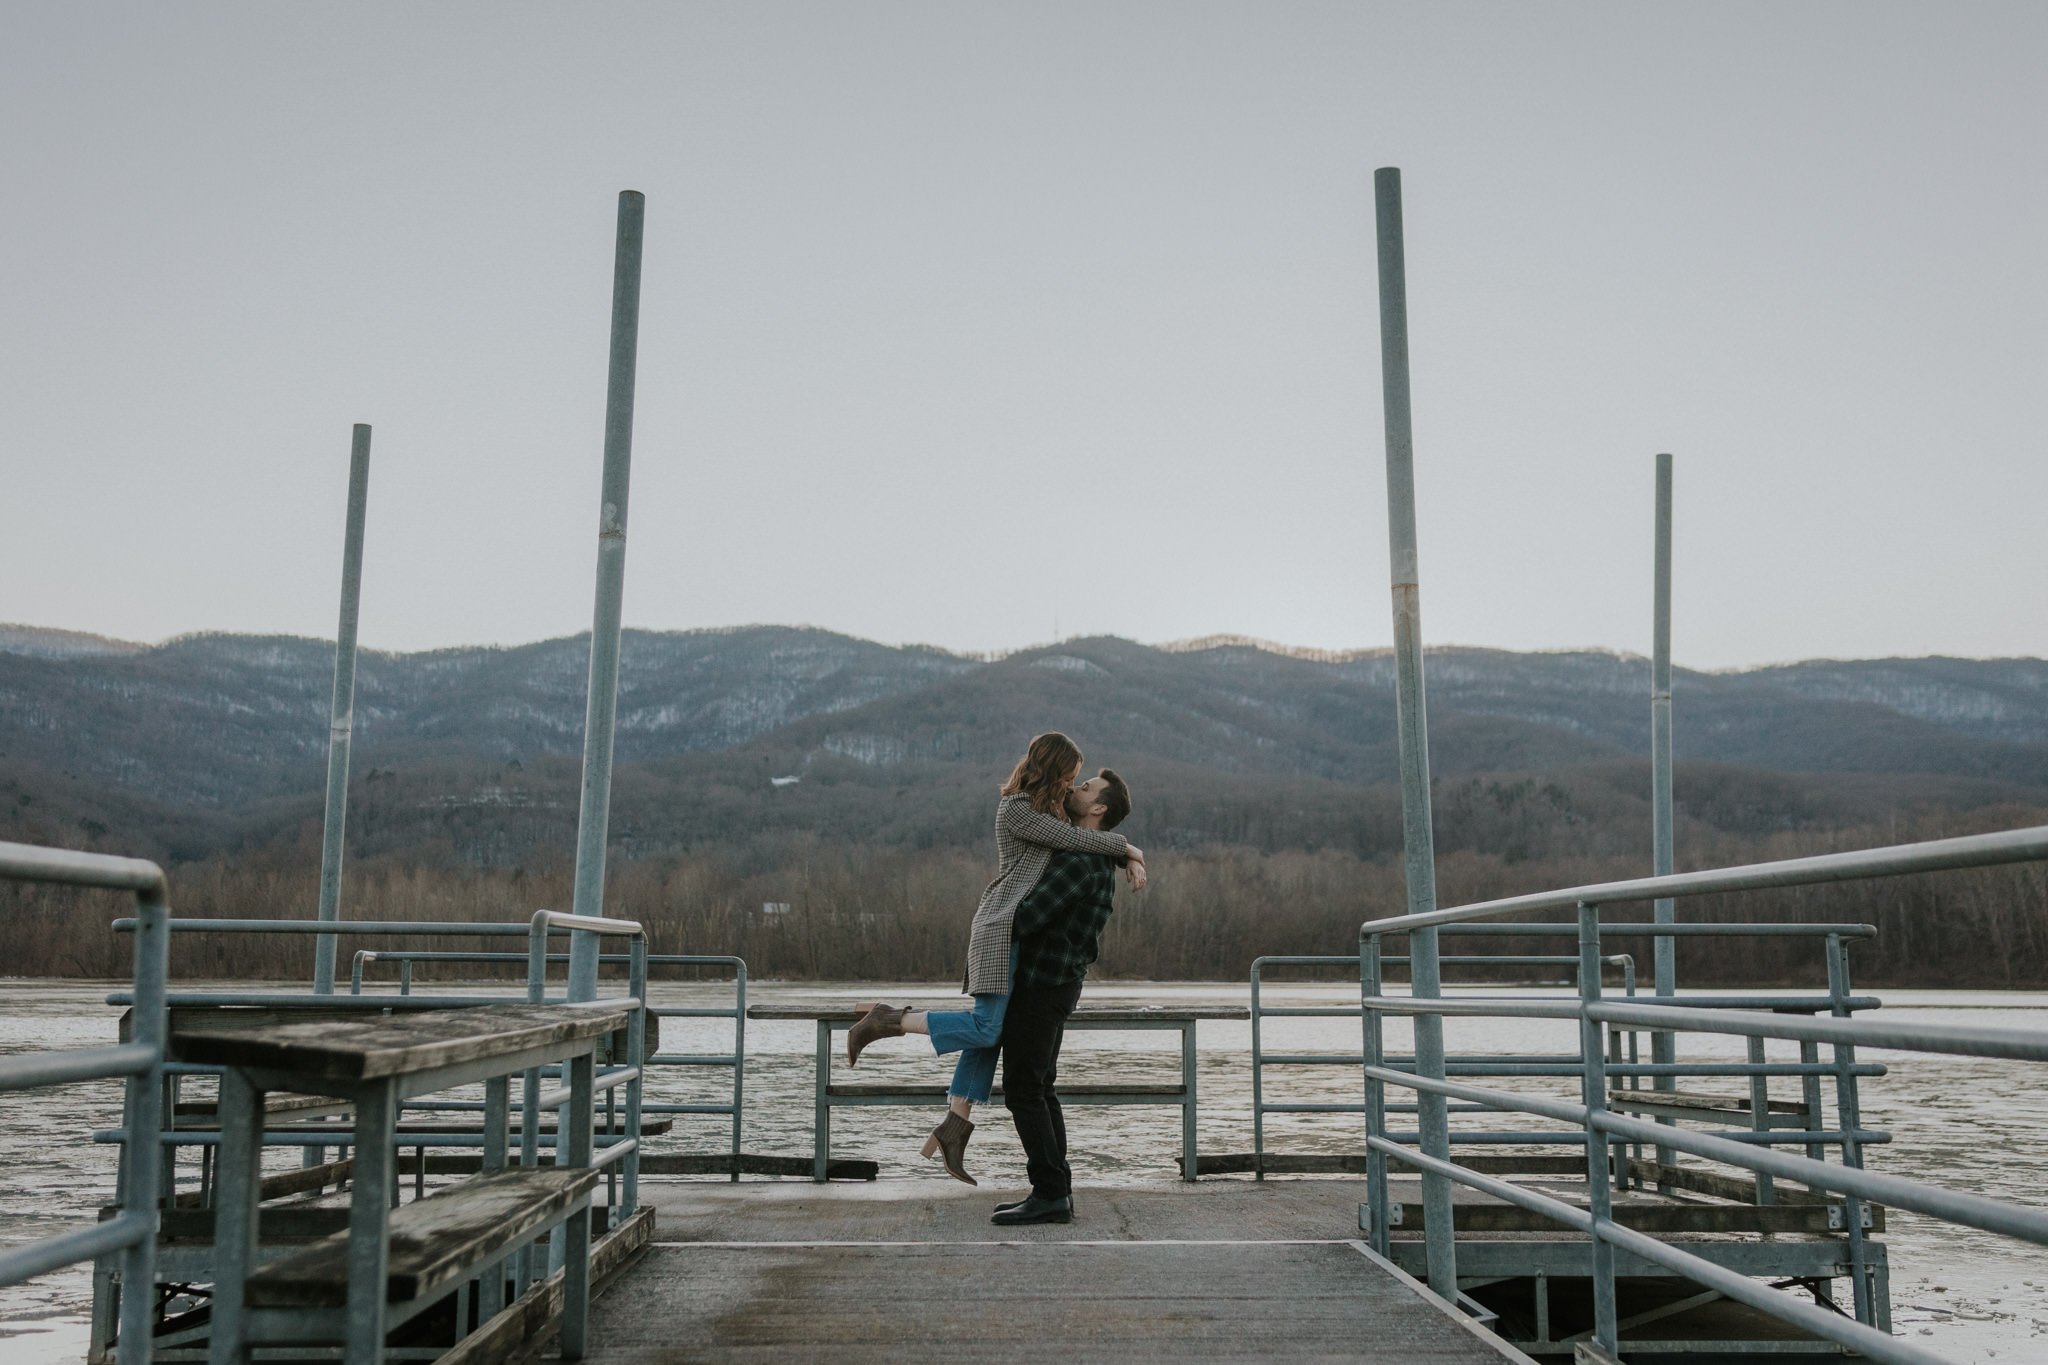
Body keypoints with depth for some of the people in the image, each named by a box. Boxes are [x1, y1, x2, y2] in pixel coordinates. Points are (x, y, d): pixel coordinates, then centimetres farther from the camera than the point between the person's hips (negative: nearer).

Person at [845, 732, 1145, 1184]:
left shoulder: (1052, 808, 17)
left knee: (989, 1032, 6)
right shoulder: (1015, 810, -11)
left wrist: (1129, 859, 5)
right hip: (1004, 926, -9)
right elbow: (1074, 840, -15)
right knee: (987, 1027, -14)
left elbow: (1095, 831, 23)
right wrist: (1128, 847, -4)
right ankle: (888, 1020, -6)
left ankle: (953, 1128, 9)